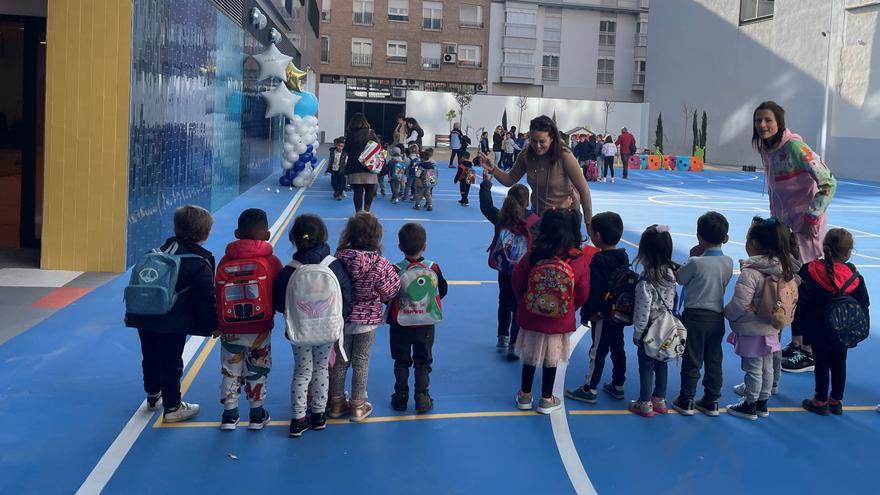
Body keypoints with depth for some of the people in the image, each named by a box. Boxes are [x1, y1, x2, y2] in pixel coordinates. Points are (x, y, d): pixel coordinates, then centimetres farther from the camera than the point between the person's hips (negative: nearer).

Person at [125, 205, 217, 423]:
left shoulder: (163, 250, 11)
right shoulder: (200, 263, -10)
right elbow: (206, 299, -11)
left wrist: (133, 312, 23)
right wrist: (213, 325, -1)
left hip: (144, 317, 7)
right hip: (173, 323, -7)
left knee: (150, 358, 22)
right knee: (171, 364, 5)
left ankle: (153, 396, 42)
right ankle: (172, 407, 15)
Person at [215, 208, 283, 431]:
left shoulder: (225, 261, -5)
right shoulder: (271, 262, -10)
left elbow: (217, 296, 2)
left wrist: (218, 325, 13)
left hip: (230, 329, 1)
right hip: (260, 329, -1)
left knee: (230, 371, 15)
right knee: (257, 371, 14)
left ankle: (229, 415, 22)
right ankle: (257, 415, 23)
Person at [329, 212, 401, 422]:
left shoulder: (339, 258, -16)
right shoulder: (380, 263, -20)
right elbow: (389, 293, -11)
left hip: (341, 318, 2)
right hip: (368, 319, -2)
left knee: (340, 361, 16)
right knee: (361, 363, 12)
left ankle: (337, 403, 30)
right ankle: (357, 407, 23)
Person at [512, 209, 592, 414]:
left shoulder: (533, 255, -15)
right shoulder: (580, 260, -16)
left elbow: (516, 282, -4)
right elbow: (583, 294, -6)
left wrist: (523, 303, 15)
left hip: (530, 318, 1)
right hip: (560, 322, -1)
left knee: (530, 355, 19)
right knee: (552, 359, 16)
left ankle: (525, 395, 33)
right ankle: (546, 399, 28)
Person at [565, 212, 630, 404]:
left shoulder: (598, 261, -21)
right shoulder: (624, 256, 3)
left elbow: (592, 292, -20)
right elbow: (627, 283, 11)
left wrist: (586, 314, -10)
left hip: (602, 315, -8)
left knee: (598, 351, 0)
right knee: (618, 348, 16)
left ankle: (589, 390, 8)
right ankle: (618, 386, 27)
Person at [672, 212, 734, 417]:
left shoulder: (696, 263, -19)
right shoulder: (728, 262, -3)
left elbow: (679, 278, -5)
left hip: (695, 316, -5)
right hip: (718, 317, 5)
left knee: (692, 361, 5)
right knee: (714, 361, 13)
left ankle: (686, 401, 15)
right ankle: (711, 402, 21)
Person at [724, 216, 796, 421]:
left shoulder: (750, 272, -25)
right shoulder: (782, 269, -1)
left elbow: (739, 304, -24)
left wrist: (726, 313, -6)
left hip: (751, 330, -8)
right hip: (771, 329, 8)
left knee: (753, 369, 6)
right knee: (767, 367, 18)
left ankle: (750, 405, 20)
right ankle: (762, 403, 32)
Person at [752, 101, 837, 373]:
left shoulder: (794, 146, -19)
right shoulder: (766, 149, 5)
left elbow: (828, 182, -20)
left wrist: (812, 217, -21)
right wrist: (775, 219, 15)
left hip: (806, 225, -8)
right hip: (785, 224, 8)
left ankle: (809, 353, 6)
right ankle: (795, 345, 26)